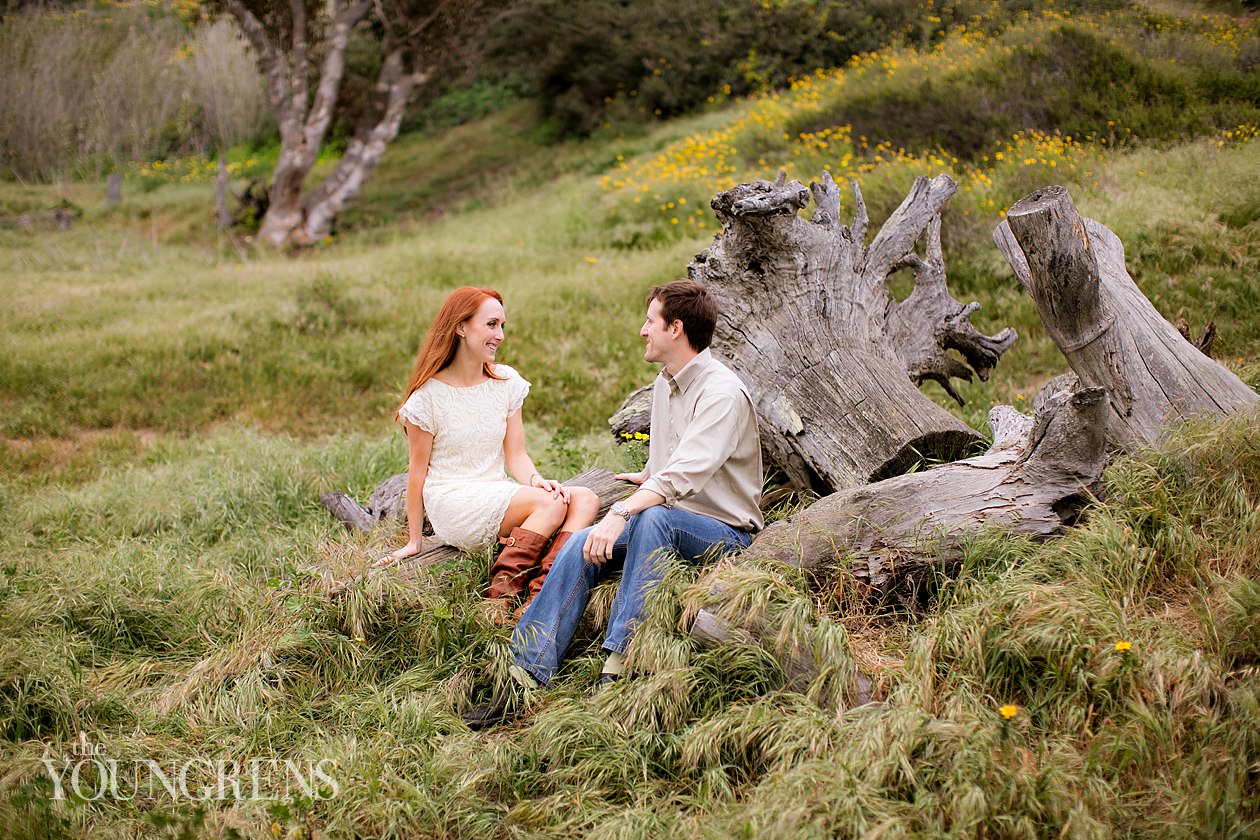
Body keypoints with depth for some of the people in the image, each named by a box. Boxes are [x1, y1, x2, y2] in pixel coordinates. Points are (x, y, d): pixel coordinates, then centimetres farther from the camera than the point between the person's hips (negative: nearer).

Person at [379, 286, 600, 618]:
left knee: (585, 500, -20)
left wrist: (536, 479, -15)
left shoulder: (507, 383, 9)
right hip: (452, 505, -6)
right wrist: (414, 540, 2)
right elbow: (418, 471, -2)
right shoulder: (429, 395, -6)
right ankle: (501, 594, -25)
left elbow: (516, 454, 8)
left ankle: (542, 591, -36)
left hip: (497, 494, 6)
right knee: (551, 504, -28)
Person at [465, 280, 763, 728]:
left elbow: (682, 476, -33)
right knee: (580, 545, -17)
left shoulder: (722, 392, -18)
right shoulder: (666, 382, 12)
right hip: (665, 522, 8)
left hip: (725, 529, -8)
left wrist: (622, 512, -42)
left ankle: (617, 666, -39)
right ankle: (525, 676, -25)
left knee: (654, 518, -39)